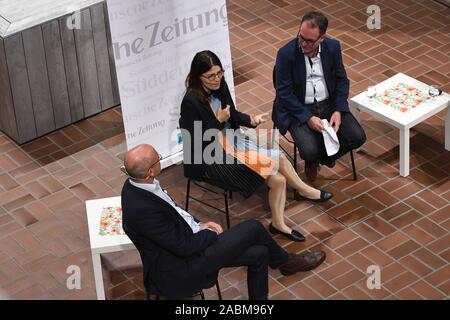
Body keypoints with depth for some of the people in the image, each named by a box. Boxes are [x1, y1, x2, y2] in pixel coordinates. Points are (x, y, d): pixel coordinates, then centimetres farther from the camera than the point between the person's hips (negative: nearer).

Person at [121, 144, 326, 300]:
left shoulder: (135, 184, -4)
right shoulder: (142, 208, -32)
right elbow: (184, 247, -24)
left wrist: (198, 225, 2)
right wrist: (211, 233, -6)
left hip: (181, 247, 9)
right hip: (178, 270, -9)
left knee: (259, 253, 4)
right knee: (253, 229, -4)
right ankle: (285, 262, 23)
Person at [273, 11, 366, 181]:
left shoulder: (333, 47, -6)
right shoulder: (286, 54, -17)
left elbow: (341, 80, 5)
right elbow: (284, 93, -14)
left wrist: (338, 111, -10)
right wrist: (308, 118, -21)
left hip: (329, 104, 4)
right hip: (298, 109, -4)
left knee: (357, 137, -13)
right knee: (310, 151, -26)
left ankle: (326, 154, 18)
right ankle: (312, 161, 15)